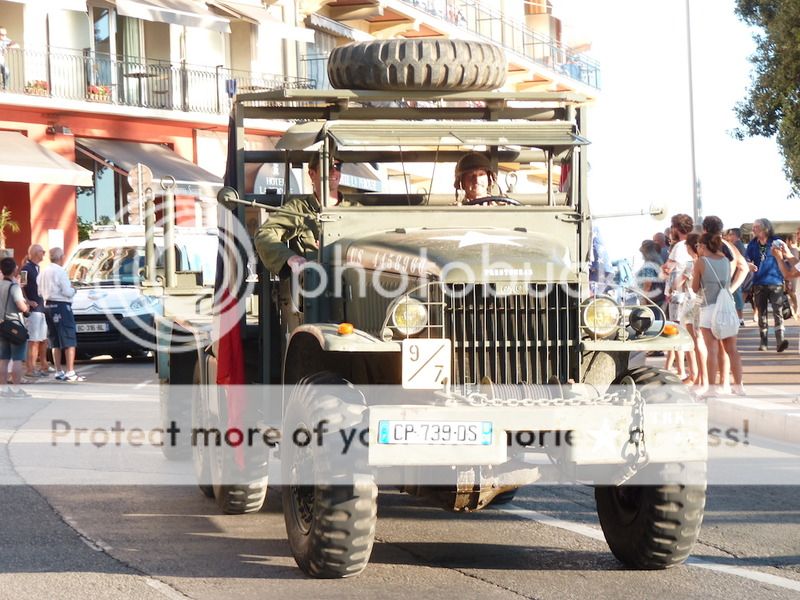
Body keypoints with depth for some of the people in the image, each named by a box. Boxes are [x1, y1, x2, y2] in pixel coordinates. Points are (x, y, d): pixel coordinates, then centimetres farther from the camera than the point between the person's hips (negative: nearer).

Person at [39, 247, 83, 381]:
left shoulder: (44, 272, 10)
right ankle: (70, 372, -10)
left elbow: (41, 291, 10)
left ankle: (59, 371, 14)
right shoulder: (60, 271, -13)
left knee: (55, 341, 13)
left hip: (49, 305, 8)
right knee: (69, 340, -5)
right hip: (62, 306, -8)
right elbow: (67, 292, -16)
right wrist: (73, 289, 3)